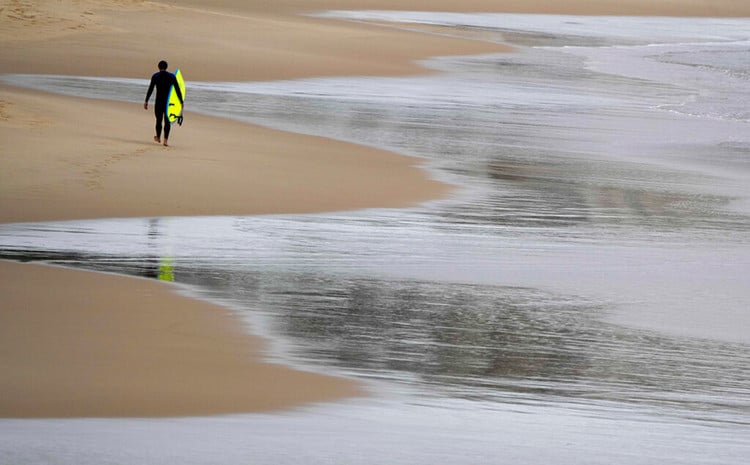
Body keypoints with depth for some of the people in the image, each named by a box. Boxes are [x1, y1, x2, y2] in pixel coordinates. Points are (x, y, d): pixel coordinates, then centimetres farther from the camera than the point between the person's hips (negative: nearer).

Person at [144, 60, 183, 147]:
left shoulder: (155, 76, -3)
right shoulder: (172, 76, 2)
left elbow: (150, 89, -5)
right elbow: (178, 90, 3)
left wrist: (146, 101, -2)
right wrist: (181, 102, 9)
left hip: (159, 101, -1)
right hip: (169, 102, 1)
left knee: (159, 120, 14)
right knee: (167, 121, 4)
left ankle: (158, 137, 30)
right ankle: (166, 140, -5)